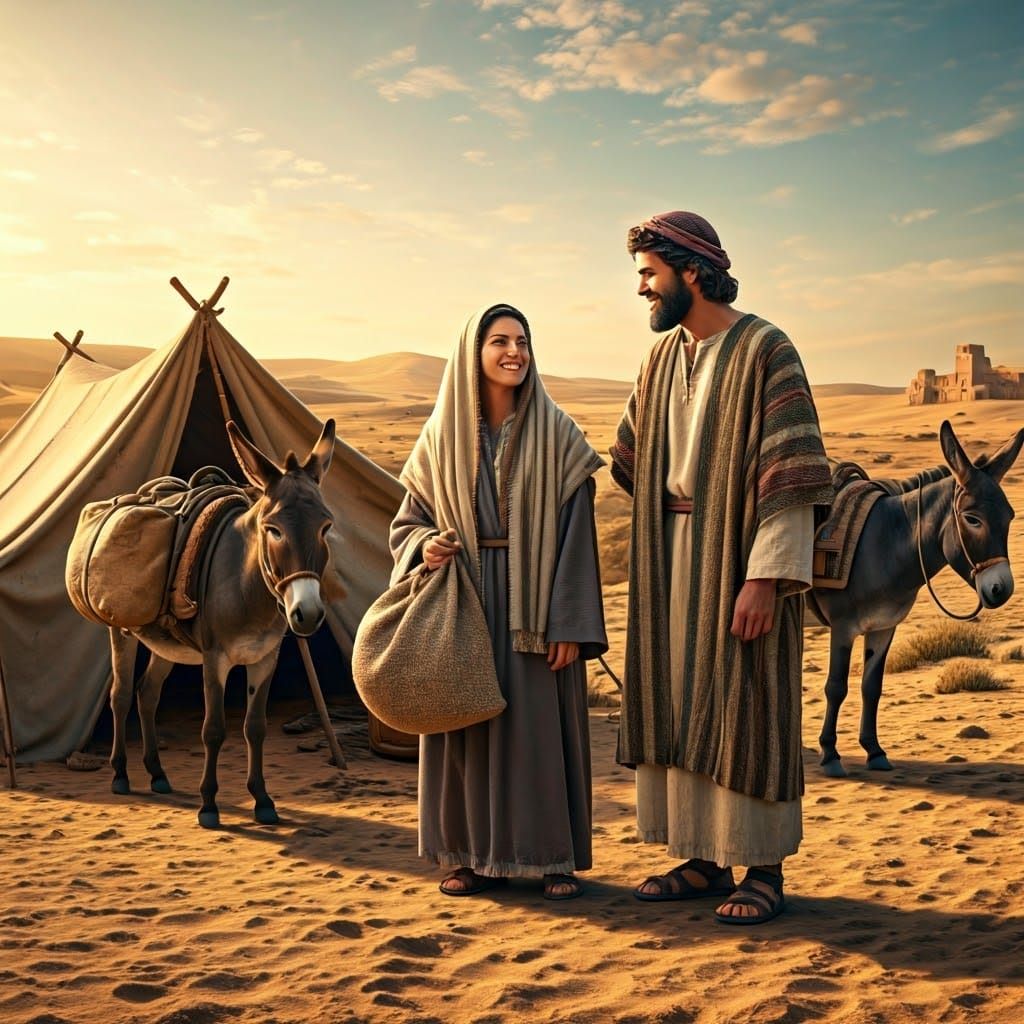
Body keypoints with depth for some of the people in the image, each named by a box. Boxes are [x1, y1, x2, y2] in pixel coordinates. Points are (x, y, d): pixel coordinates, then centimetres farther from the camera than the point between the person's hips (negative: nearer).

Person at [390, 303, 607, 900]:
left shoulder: (556, 433, -2)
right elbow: (409, 521, 11)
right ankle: (479, 855, 19)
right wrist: (425, 547, -13)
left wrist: (569, 625, -11)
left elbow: (575, 531, -5)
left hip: (535, 606, -2)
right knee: (470, 726, 7)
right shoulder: (443, 435, 5)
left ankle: (556, 856, 15)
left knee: (541, 726, 2)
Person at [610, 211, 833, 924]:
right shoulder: (663, 355, 11)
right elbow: (633, 461, 20)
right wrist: (658, 549, 16)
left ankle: (764, 869, 12)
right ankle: (706, 860, 22)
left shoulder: (764, 351, -12)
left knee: (745, 708, 0)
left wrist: (765, 576, -22)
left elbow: (790, 476, -17)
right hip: (671, 566, 7)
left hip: (740, 562, -7)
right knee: (679, 706, 10)